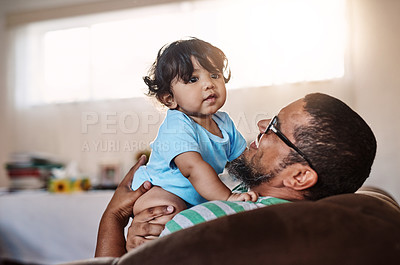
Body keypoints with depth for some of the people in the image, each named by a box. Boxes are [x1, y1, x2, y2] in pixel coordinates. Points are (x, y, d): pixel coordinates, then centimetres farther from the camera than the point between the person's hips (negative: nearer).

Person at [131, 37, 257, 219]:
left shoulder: (224, 122, -1)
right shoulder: (176, 127, -28)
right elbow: (193, 167, -41)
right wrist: (227, 197, -45)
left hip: (198, 201, 9)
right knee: (172, 209, -38)